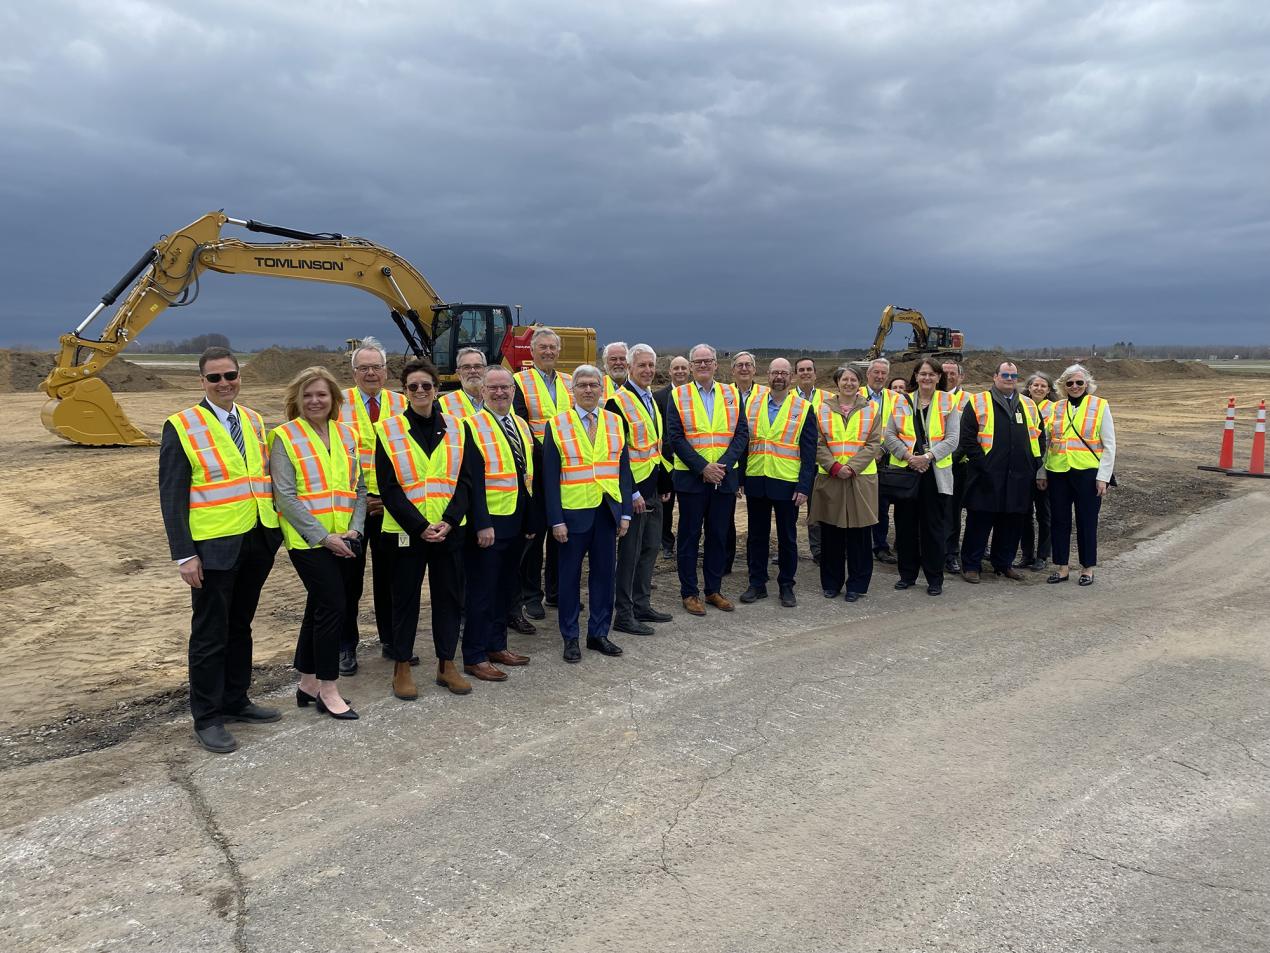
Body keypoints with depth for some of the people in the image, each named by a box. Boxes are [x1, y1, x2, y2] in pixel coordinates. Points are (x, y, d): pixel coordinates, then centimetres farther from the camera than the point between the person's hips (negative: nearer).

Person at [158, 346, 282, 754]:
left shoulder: (254, 421, 9)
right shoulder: (182, 427, -8)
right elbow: (172, 496, -10)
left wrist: (275, 530, 8)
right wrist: (183, 554, -14)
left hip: (257, 543, 6)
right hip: (214, 547, -6)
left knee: (240, 626, 17)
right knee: (210, 634, 4)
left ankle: (235, 701, 30)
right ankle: (206, 718, 16)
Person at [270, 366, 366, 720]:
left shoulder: (346, 435, 10)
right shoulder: (285, 437, -5)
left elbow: (358, 487, 12)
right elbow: (286, 496, -11)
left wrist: (355, 529, -3)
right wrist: (324, 536, -15)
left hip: (345, 540, 5)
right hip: (308, 541, -5)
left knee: (320, 608, 12)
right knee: (333, 606, -8)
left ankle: (307, 683, 25)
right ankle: (328, 689, 6)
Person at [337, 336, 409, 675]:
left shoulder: (401, 404, 5)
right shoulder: (339, 403, -2)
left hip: (392, 505, 2)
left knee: (389, 574, 10)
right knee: (350, 576, 6)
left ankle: (391, 640, 25)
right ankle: (346, 646, 19)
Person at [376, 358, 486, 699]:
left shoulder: (456, 428, 5)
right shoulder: (389, 430, -2)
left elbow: (466, 481, 2)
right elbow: (388, 487, -6)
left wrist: (448, 522, -12)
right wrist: (420, 526, -15)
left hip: (449, 529, 2)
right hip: (406, 530, -2)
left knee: (448, 595, 9)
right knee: (405, 597, 6)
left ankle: (447, 665, 22)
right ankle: (401, 668, 18)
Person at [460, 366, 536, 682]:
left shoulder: (522, 426, 12)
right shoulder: (472, 426, -10)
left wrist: (532, 519, 11)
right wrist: (481, 524, -21)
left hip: (517, 522, 7)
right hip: (487, 522, -7)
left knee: (506, 587, 15)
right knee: (481, 591, 1)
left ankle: (497, 645, 28)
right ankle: (475, 657, 10)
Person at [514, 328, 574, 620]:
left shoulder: (569, 383, 13)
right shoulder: (520, 382, -2)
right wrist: (544, 454, -21)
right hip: (535, 469, -4)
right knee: (534, 530, 0)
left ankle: (556, 590, 22)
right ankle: (531, 594, 10)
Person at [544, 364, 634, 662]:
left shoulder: (615, 422, 7)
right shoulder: (557, 425, -2)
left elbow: (624, 470, 8)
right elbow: (550, 477, -4)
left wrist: (625, 513, 2)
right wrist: (556, 520, -10)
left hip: (607, 511, 3)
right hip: (573, 512, -3)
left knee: (605, 573, 8)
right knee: (570, 575, 6)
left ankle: (599, 633, 21)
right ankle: (570, 637, 18)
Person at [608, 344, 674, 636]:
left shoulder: (651, 400, 14)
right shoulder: (618, 402, -13)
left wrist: (665, 485, 16)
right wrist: (632, 493, -19)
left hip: (652, 489, 9)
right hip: (633, 490, -9)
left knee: (651, 547, 14)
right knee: (630, 552, -2)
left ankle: (642, 605, 26)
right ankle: (624, 615, 7)